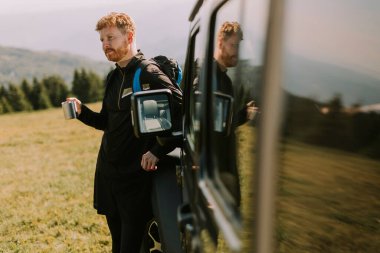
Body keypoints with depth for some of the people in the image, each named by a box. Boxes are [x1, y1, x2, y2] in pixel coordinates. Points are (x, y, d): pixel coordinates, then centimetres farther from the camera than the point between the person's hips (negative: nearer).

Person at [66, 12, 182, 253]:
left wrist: (157, 151, -21)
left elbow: (184, 113, -20)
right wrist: (82, 111, 2)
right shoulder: (114, 77, 13)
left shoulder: (149, 74, -13)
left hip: (136, 175, -8)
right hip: (108, 173, 8)